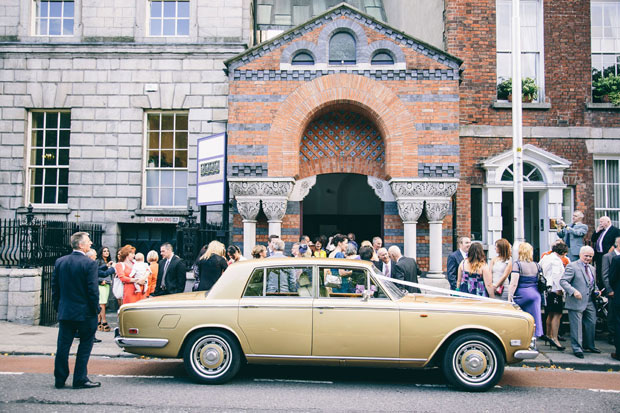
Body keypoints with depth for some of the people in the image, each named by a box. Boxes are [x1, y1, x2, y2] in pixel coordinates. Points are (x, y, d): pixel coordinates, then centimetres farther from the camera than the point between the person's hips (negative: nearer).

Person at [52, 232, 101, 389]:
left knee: (63, 346, 12)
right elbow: (93, 289, -16)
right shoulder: (89, 263, -15)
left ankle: (59, 379, 19)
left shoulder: (60, 262, 3)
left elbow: (55, 287, 8)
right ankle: (80, 379, 10)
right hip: (85, 313, -5)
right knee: (85, 346, 7)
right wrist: (95, 309, -4)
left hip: (64, 312, 5)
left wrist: (58, 306, 17)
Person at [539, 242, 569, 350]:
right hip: (555, 290, -9)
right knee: (557, 314, -11)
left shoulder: (545, 258, 16)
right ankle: (554, 338, -17)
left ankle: (549, 335, 27)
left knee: (551, 314, 18)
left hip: (546, 289, 9)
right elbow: (556, 275, -18)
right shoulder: (556, 260, -10)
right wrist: (559, 288, -20)